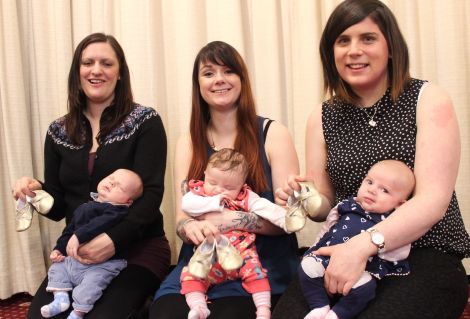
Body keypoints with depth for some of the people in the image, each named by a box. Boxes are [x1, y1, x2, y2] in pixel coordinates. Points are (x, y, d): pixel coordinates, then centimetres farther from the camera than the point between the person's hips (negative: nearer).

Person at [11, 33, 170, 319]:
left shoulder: (145, 122, -3)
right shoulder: (59, 132, 10)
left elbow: (151, 194, -11)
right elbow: (58, 207, 12)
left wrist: (114, 240, -26)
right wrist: (36, 191, -11)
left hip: (138, 248, -3)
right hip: (78, 252, 4)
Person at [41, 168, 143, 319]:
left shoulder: (117, 211, -12)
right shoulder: (84, 207, 16)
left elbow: (102, 222, -32)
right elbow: (69, 230, 25)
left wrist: (79, 236, -35)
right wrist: (59, 249, 18)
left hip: (101, 264, -9)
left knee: (91, 284, -27)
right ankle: (60, 297, 7)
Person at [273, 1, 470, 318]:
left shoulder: (428, 99, -3)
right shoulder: (323, 117, 7)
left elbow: (433, 199, -14)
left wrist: (364, 245, -28)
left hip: (426, 256, -2)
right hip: (347, 253, 3)